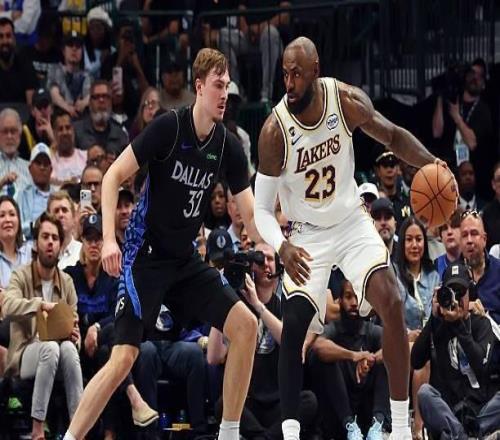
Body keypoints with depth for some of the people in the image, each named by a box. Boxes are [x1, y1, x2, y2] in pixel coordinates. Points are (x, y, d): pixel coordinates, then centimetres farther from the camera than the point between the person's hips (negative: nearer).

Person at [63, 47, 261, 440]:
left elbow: (251, 215, 1)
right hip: (145, 256, -6)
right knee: (124, 357, -16)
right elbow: (114, 176, -13)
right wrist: (109, 238, -23)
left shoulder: (228, 146, 0)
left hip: (186, 261, 6)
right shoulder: (169, 127, -15)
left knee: (246, 325, -6)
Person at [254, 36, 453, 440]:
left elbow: (392, 135, 1)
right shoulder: (275, 132, -22)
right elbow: (263, 210, -15)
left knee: (391, 304, -17)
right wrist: (282, 247, -36)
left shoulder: (348, 101, -17)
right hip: (307, 236, -1)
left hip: (352, 222, 1)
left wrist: (428, 162, -19)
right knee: (294, 327, -15)